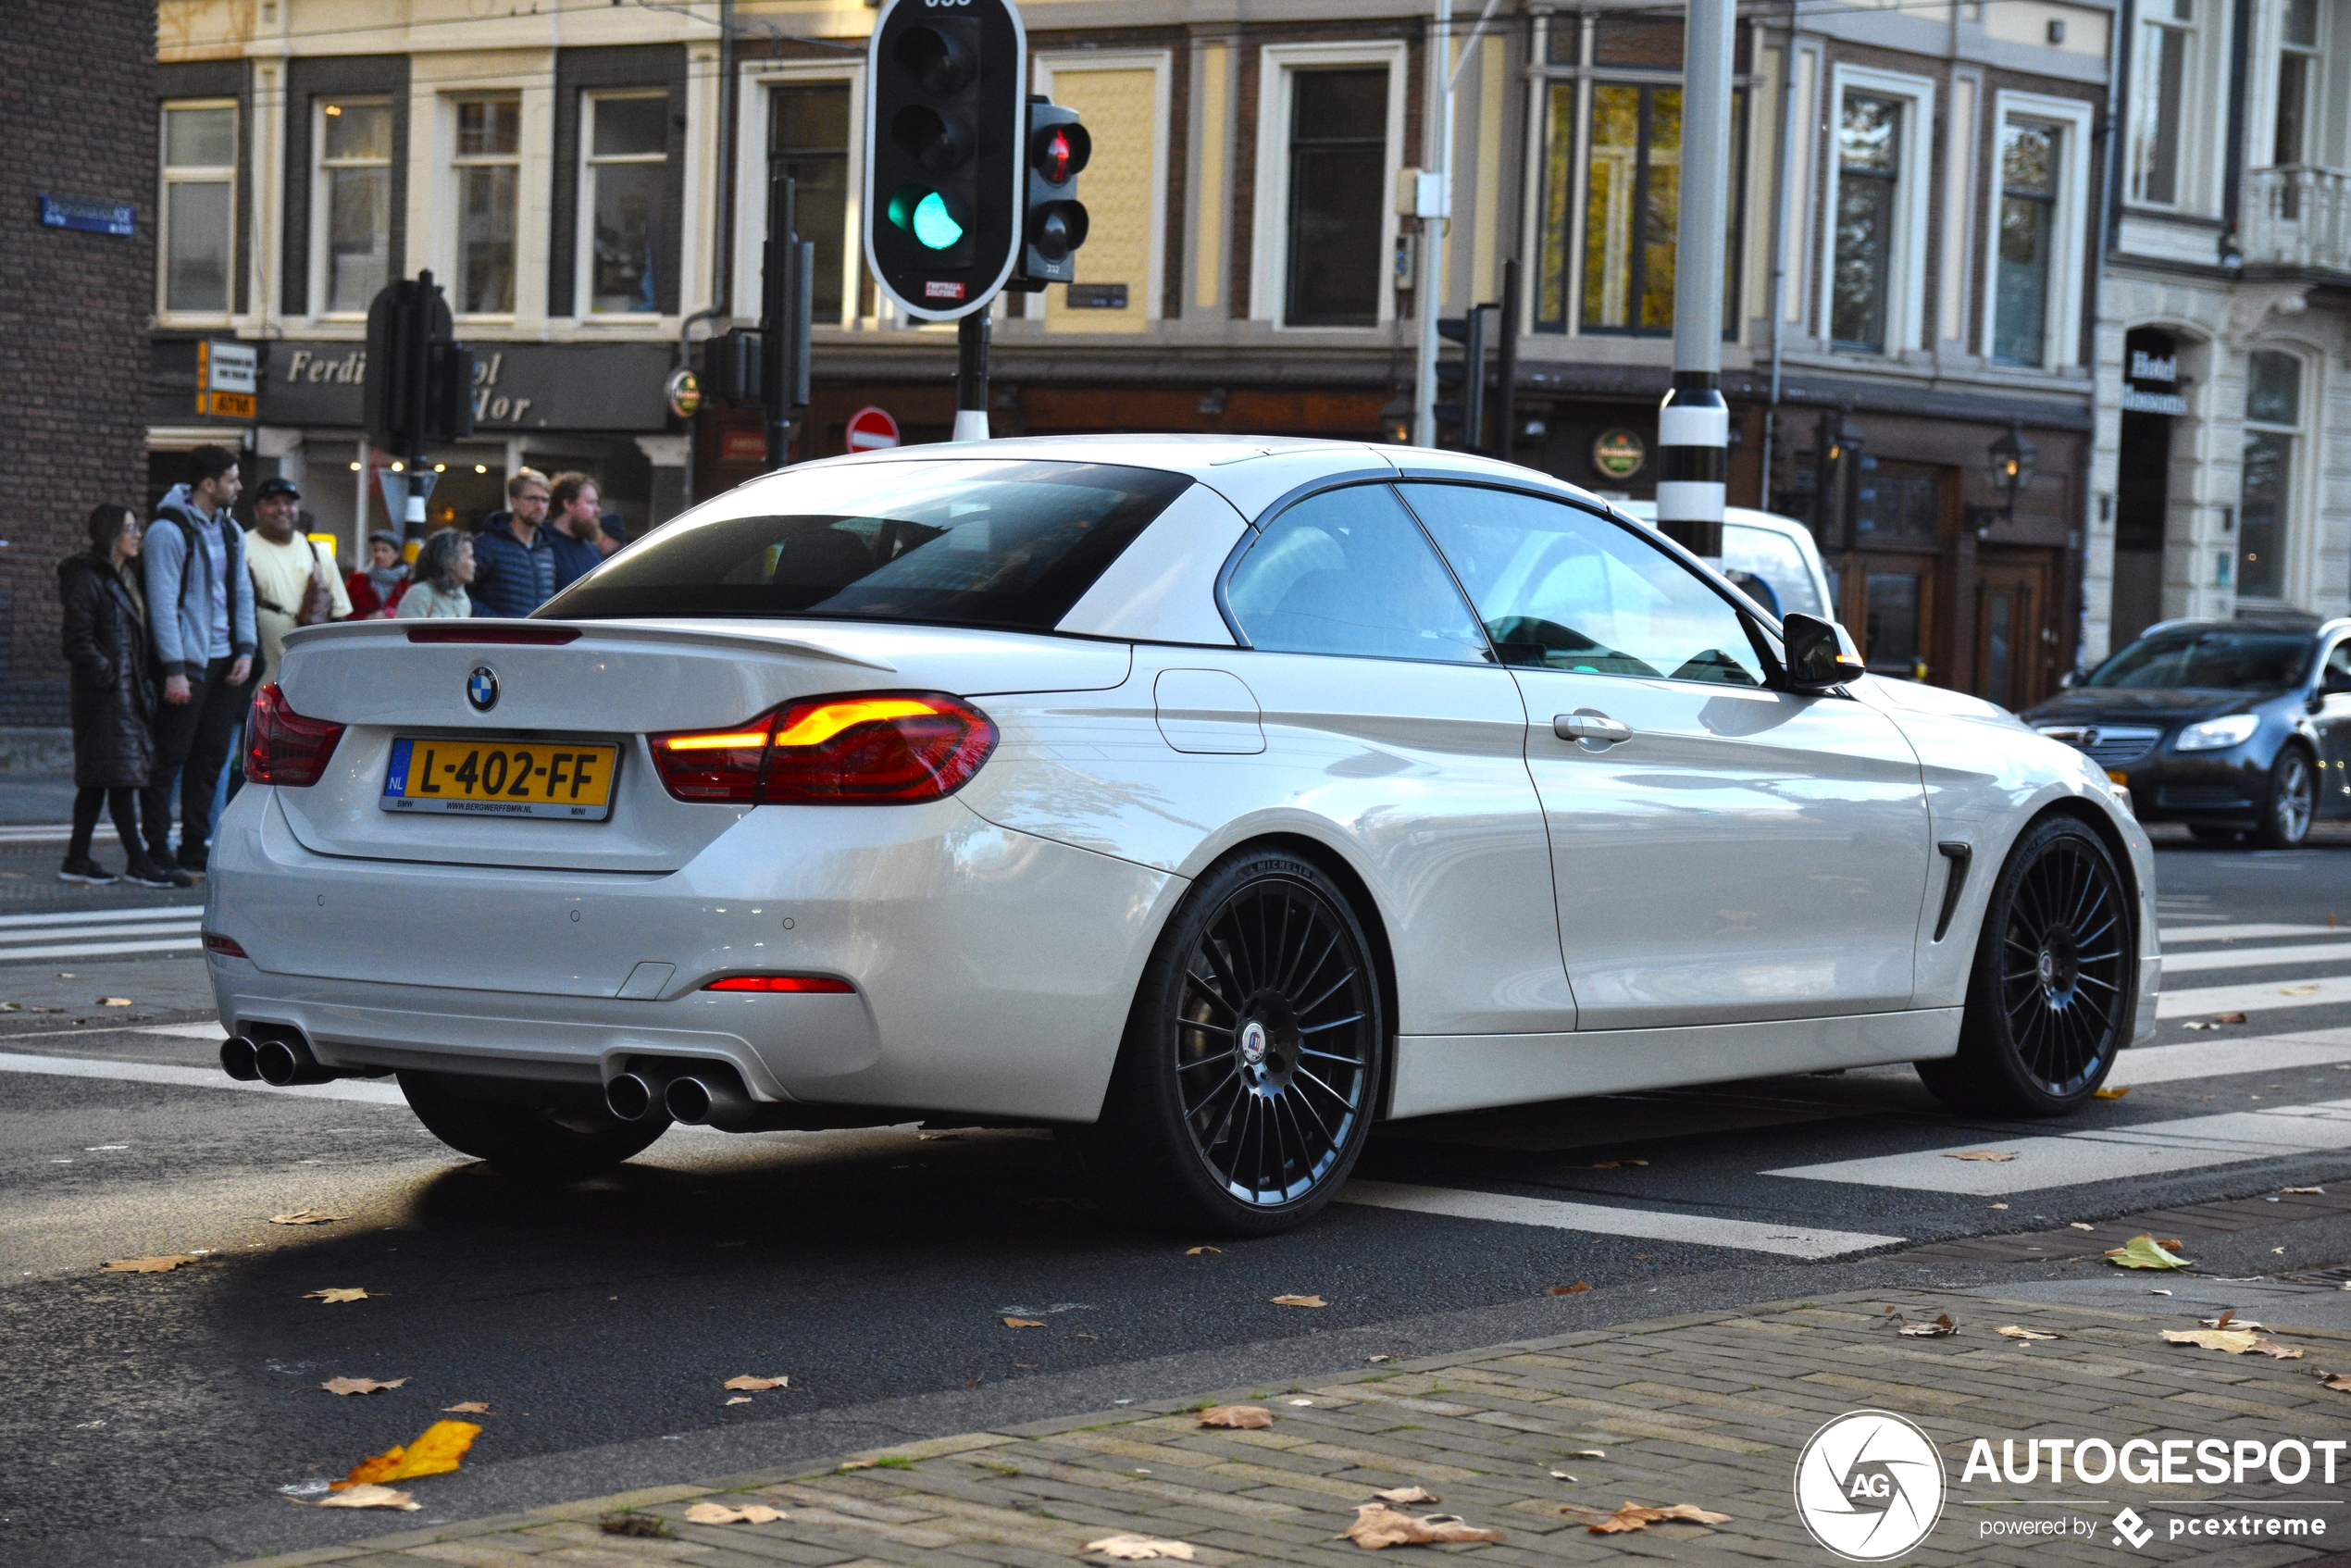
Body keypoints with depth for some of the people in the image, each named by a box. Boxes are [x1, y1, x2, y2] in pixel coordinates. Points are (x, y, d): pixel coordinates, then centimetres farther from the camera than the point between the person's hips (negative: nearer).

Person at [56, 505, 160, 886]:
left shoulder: (127, 576, 18)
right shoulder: (86, 578, -10)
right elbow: (79, 640, -15)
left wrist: (146, 681, 10)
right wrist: (107, 675, -17)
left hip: (129, 691, 9)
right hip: (106, 694, -9)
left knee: (96, 779, 9)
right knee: (121, 774, -8)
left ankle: (77, 859, 12)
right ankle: (136, 862, -7)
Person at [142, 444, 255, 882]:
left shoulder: (231, 532, 15)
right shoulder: (169, 531, -10)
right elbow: (163, 602, -14)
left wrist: (245, 650, 4)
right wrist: (174, 669, -18)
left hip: (224, 661, 7)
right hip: (187, 661, -7)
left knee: (210, 757, 9)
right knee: (171, 757, -5)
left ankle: (195, 848, 16)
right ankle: (158, 853, -2)